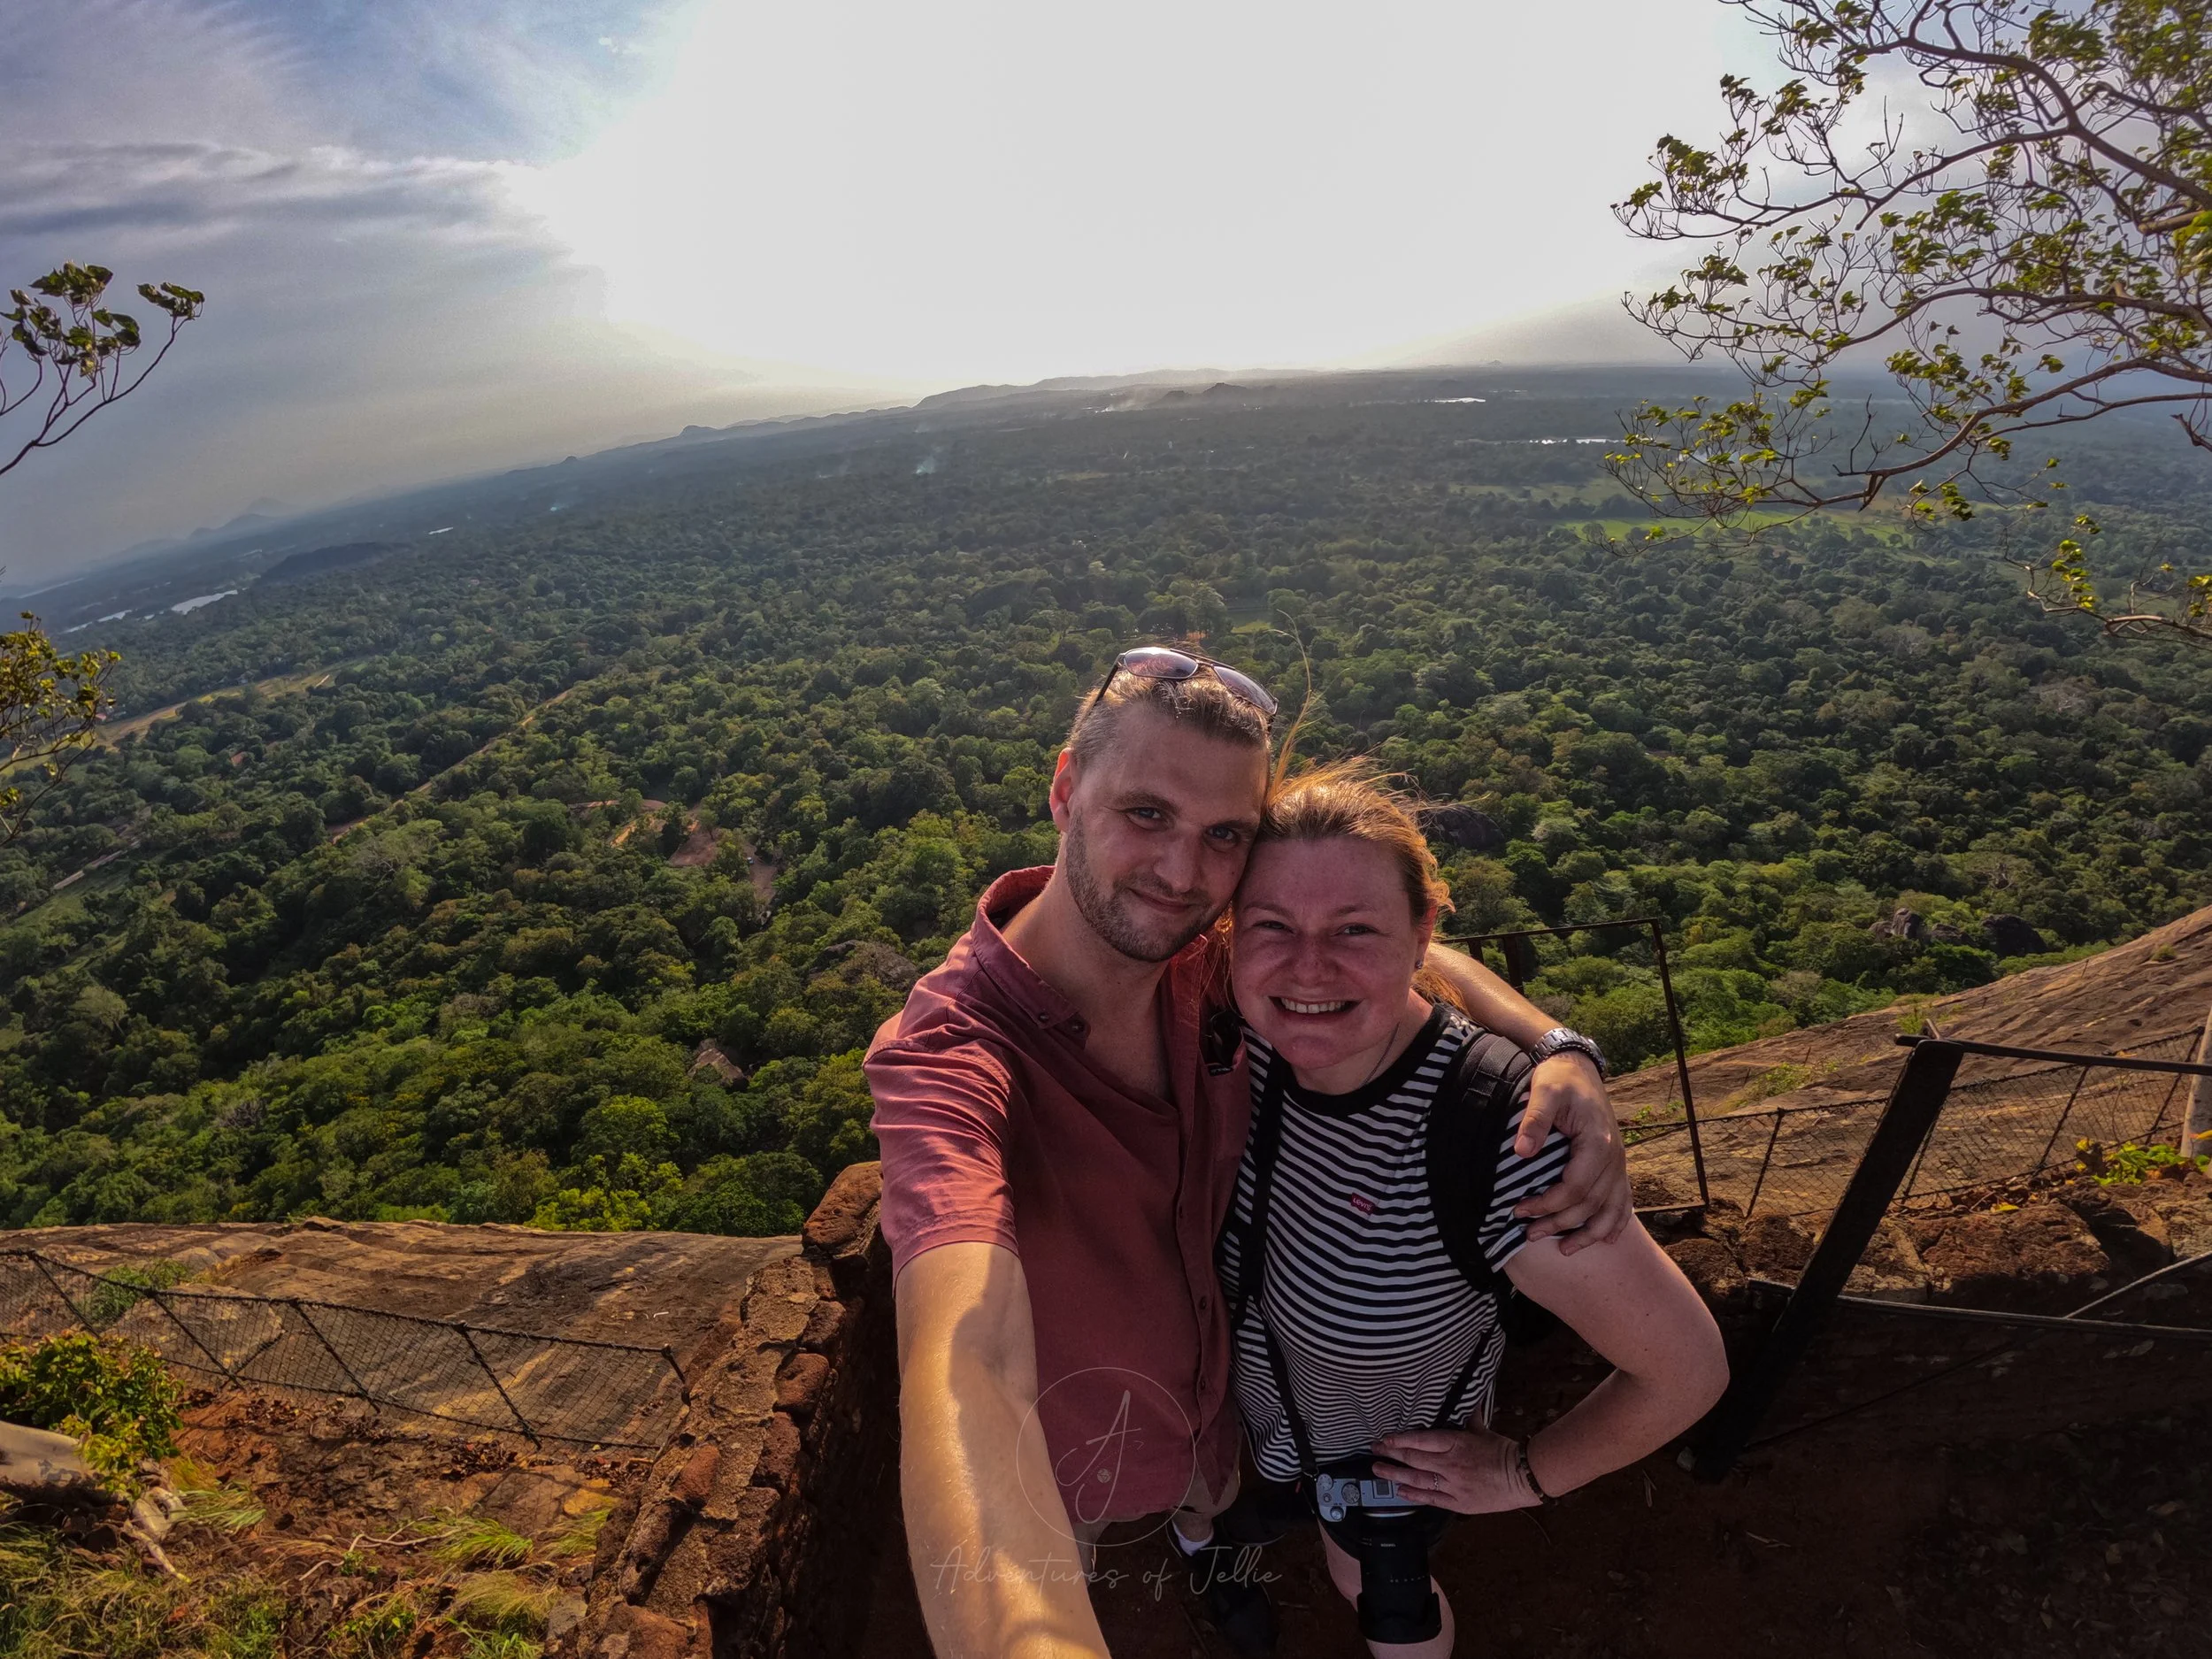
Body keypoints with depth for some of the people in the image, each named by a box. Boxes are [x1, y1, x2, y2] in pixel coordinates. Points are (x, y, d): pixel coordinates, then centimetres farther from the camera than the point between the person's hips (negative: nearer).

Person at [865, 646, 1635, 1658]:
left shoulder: (1207, 959, -23)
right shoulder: (951, 1053, -41)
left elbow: (1412, 960, -10)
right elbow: (969, 1370, -54)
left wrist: (1559, 1051, -29)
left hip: (1209, 1387, 5)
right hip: (1056, 1451, -4)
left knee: (1212, 1502, 37)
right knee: (1047, 1577, 30)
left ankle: (1203, 1548, 73)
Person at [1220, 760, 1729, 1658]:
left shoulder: (1493, 1134, -42)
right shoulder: (1262, 1036, -27)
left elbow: (1688, 1368, -30)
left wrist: (1527, 1475, -16)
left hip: (1391, 1449, -3)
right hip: (1265, 1391, 4)